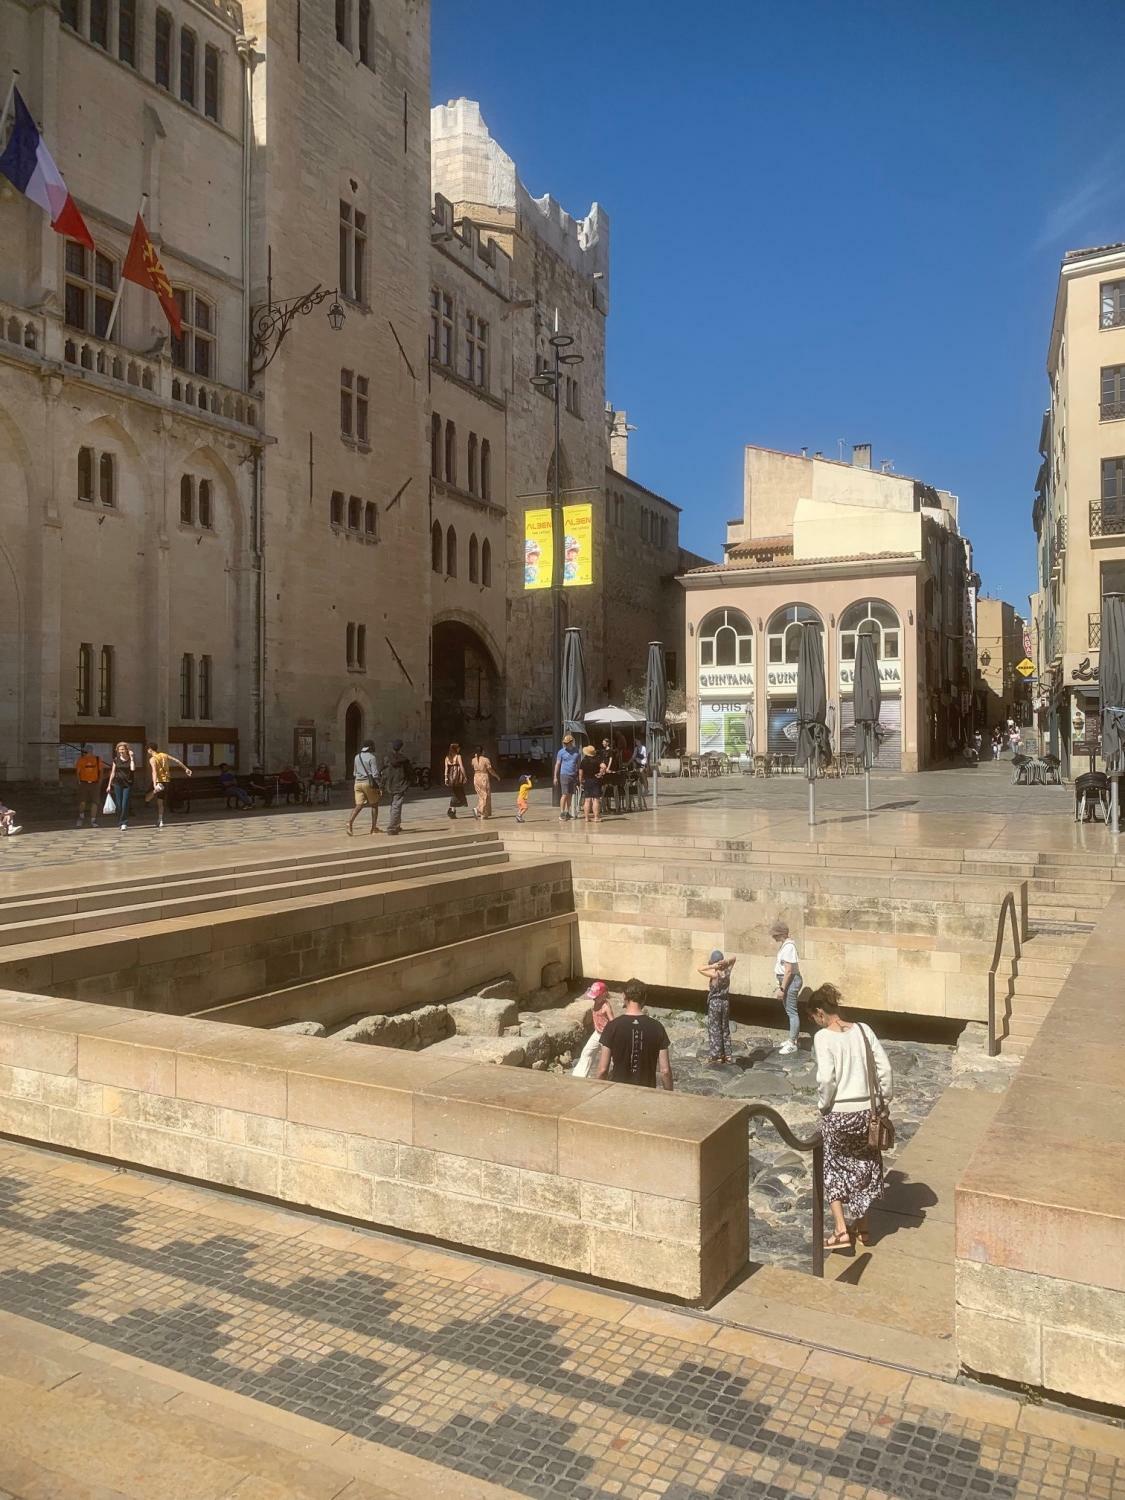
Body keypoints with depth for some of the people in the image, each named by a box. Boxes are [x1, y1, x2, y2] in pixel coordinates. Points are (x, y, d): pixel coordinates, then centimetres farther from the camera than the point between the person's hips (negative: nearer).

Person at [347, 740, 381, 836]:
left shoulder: (357, 757, 12)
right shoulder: (372, 758, -8)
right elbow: (375, 774, -14)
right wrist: (379, 787, -11)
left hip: (358, 783, 5)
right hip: (368, 782, -5)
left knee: (359, 805, 0)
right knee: (374, 804, 11)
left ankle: (350, 821, -24)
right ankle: (374, 827, 13)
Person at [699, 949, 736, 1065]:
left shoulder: (714, 975, -20)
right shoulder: (727, 972, -5)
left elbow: (700, 969, -24)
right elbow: (734, 959, 8)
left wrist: (712, 966, -27)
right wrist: (726, 962, -11)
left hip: (715, 1003, -6)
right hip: (726, 1002, 6)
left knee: (714, 1030, 1)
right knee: (725, 1029, 16)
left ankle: (715, 1058, 1)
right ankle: (727, 1055, 22)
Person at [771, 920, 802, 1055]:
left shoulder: (788, 947, -21)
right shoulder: (785, 945, 10)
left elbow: (788, 970, -23)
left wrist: (782, 988, -21)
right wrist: (781, 986, 18)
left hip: (791, 980, -11)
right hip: (786, 980, 11)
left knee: (792, 1011, -4)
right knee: (790, 1011, 18)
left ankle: (792, 1044, 2)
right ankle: (792, 1039, 28)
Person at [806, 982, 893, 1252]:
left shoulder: (823, 1037, -14)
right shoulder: (863, 1030, -2)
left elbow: (826, 1078, -22)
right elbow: (884, 1068, -2)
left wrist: (822, 1104, -6)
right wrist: (884, 1100, 10)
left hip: (837, 1114, -4)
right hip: (866, 1111, 4)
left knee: (833, 1169, 16)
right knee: (864, 1166, 22)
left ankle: (841, 1230, 12)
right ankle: (862, 1226, 33)